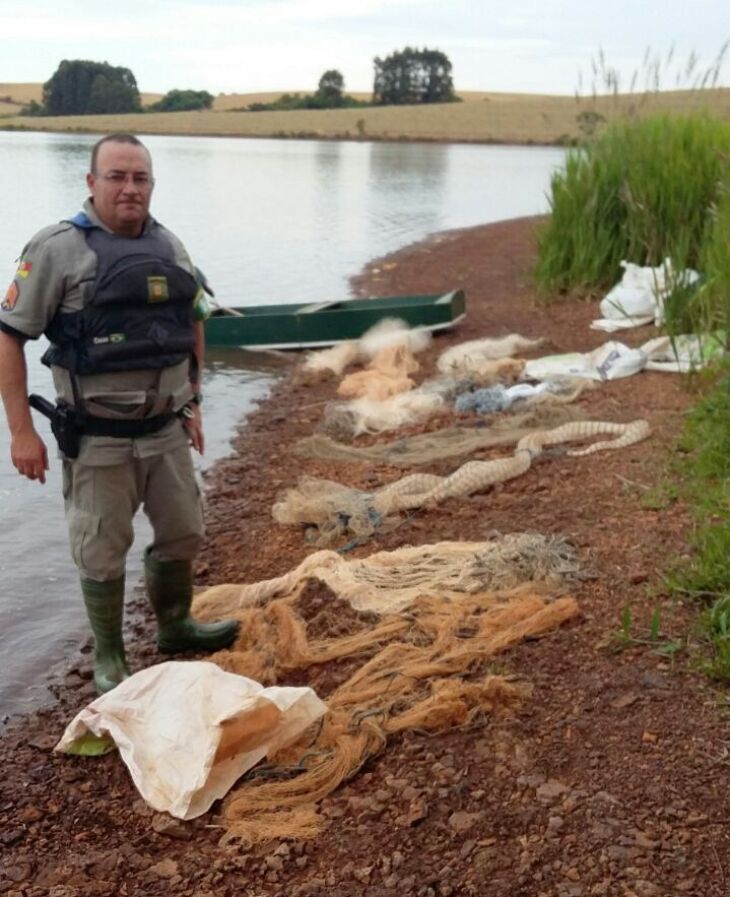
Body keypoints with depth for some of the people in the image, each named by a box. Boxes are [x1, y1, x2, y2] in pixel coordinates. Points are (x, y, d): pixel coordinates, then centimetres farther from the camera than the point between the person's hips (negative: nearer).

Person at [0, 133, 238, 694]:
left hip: (167, 430, 5)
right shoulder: (58, 249, -12)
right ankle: (109, 658, 26)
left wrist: (193, 403, 16)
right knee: (103, 551, 7)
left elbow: (193, 325, 19)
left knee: (183, 534, 16)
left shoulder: (170, 247, 5)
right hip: (98, 438, -5)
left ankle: (175, 627, 39)